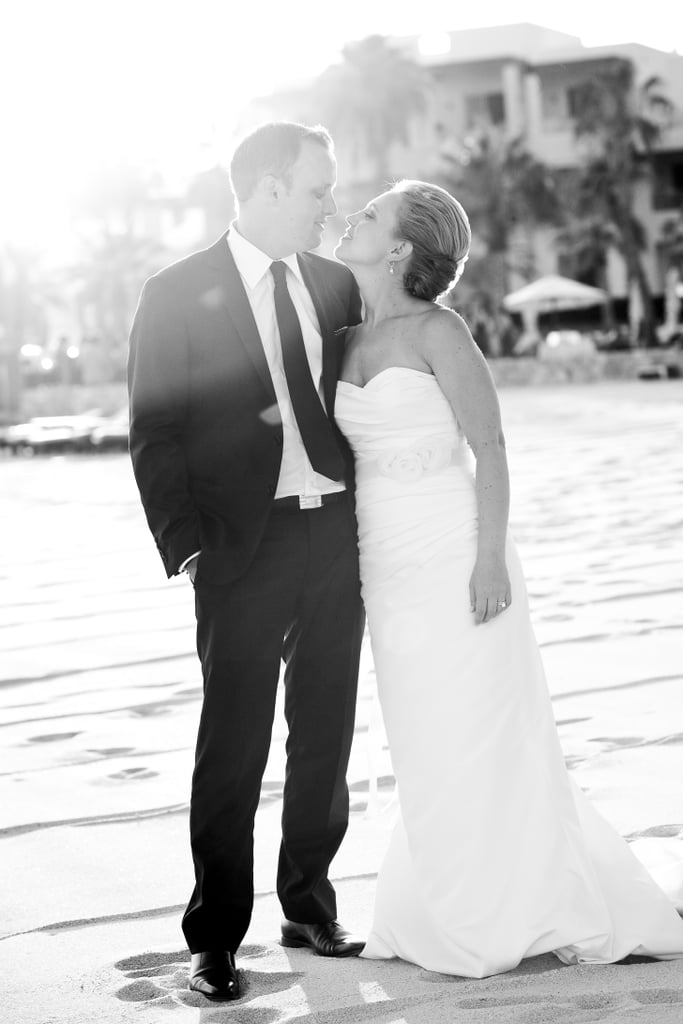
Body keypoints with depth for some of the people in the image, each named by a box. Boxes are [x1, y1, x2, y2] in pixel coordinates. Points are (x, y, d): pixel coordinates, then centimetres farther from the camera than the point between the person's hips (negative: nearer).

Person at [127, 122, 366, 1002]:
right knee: (233, 747, -1)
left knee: (325, 736, 12)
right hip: (247, 543, -5)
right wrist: (186, 548, -11)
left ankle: (309, 906, 26)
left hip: (337, 534, 5)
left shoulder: (335, 286, 11)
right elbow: (155, 437, -3)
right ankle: (216, 938, 9)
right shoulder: (177, 295, -3)